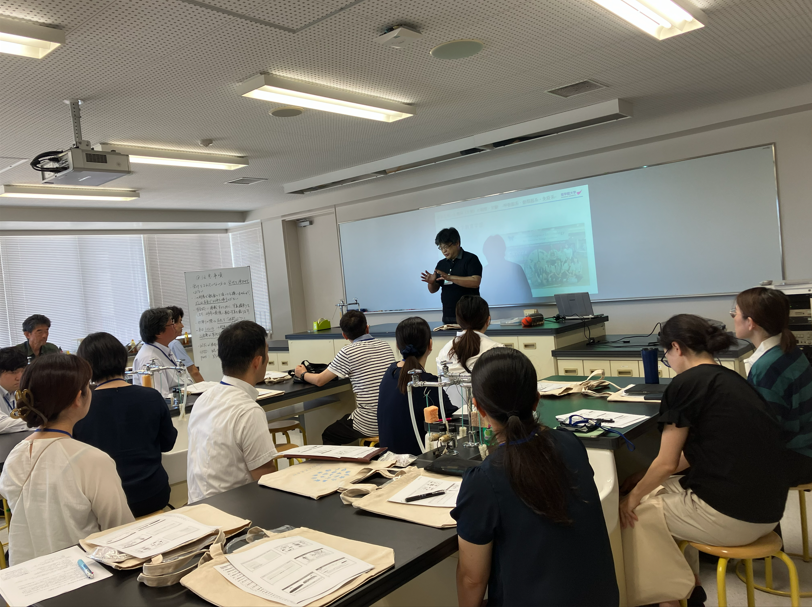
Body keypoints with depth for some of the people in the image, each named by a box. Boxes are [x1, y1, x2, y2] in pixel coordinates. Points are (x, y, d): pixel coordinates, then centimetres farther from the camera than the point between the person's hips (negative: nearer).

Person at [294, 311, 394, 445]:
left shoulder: (348, 352, -12)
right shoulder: (385, 346, 6)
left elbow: (319, 380, -3)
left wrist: (302, 374, 17)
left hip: (370, 424, -6)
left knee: (328, 436, 18)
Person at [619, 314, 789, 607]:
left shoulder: (685, 384, -12)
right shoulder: (732, 380, 13)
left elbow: (667, 463, -9)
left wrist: (634, 497, 7)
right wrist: (646, 479, 24)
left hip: (730, 516, -8)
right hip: (766, 510, 9)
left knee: (634, 511, 12)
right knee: (665, 490, 27)